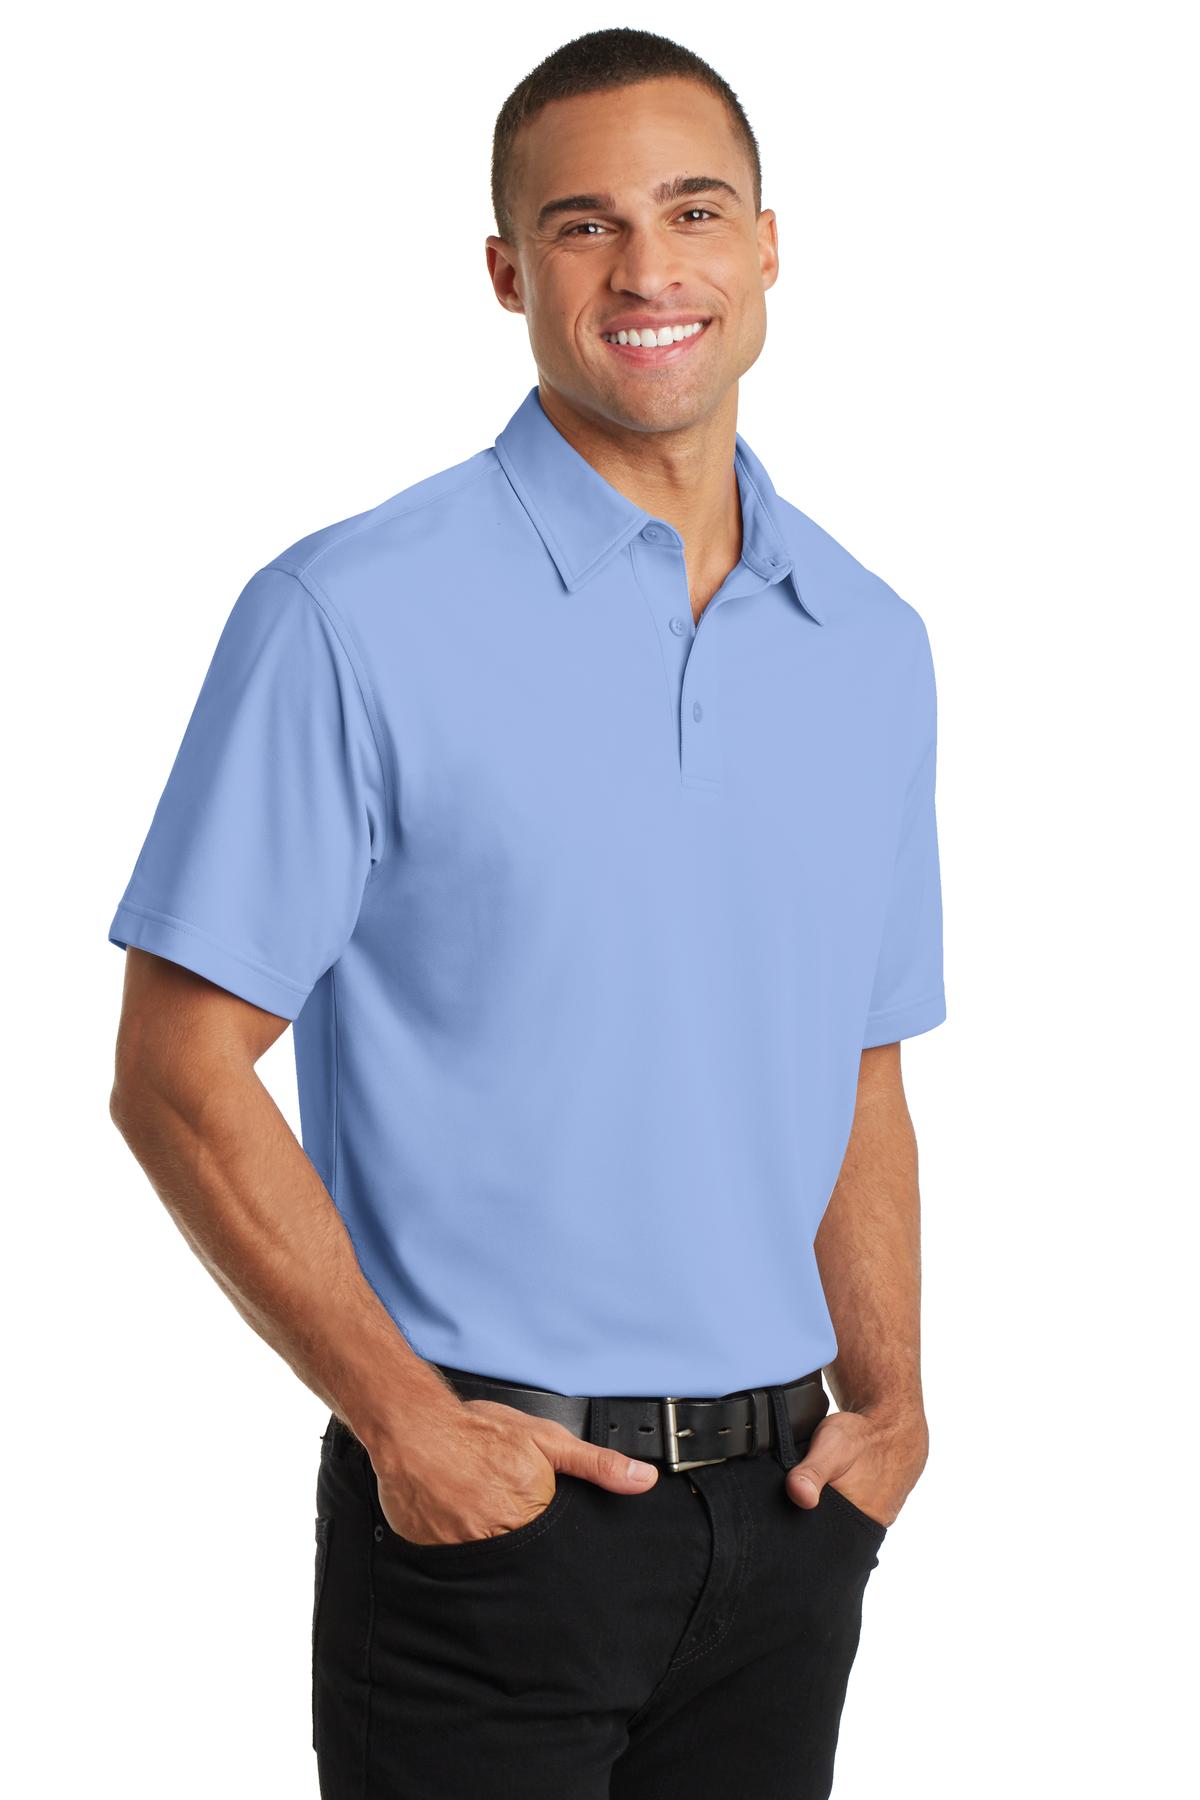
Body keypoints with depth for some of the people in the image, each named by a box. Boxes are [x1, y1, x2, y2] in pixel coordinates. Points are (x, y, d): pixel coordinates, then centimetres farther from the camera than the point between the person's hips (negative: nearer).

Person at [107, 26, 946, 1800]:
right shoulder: (354, 618, -8)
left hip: (786, 1518, 5)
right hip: (487, 1512, -5)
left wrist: (889, 1394, 3)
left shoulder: (874, 646, 8)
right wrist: (401, 1416, -13)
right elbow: (178, 1077, -9)